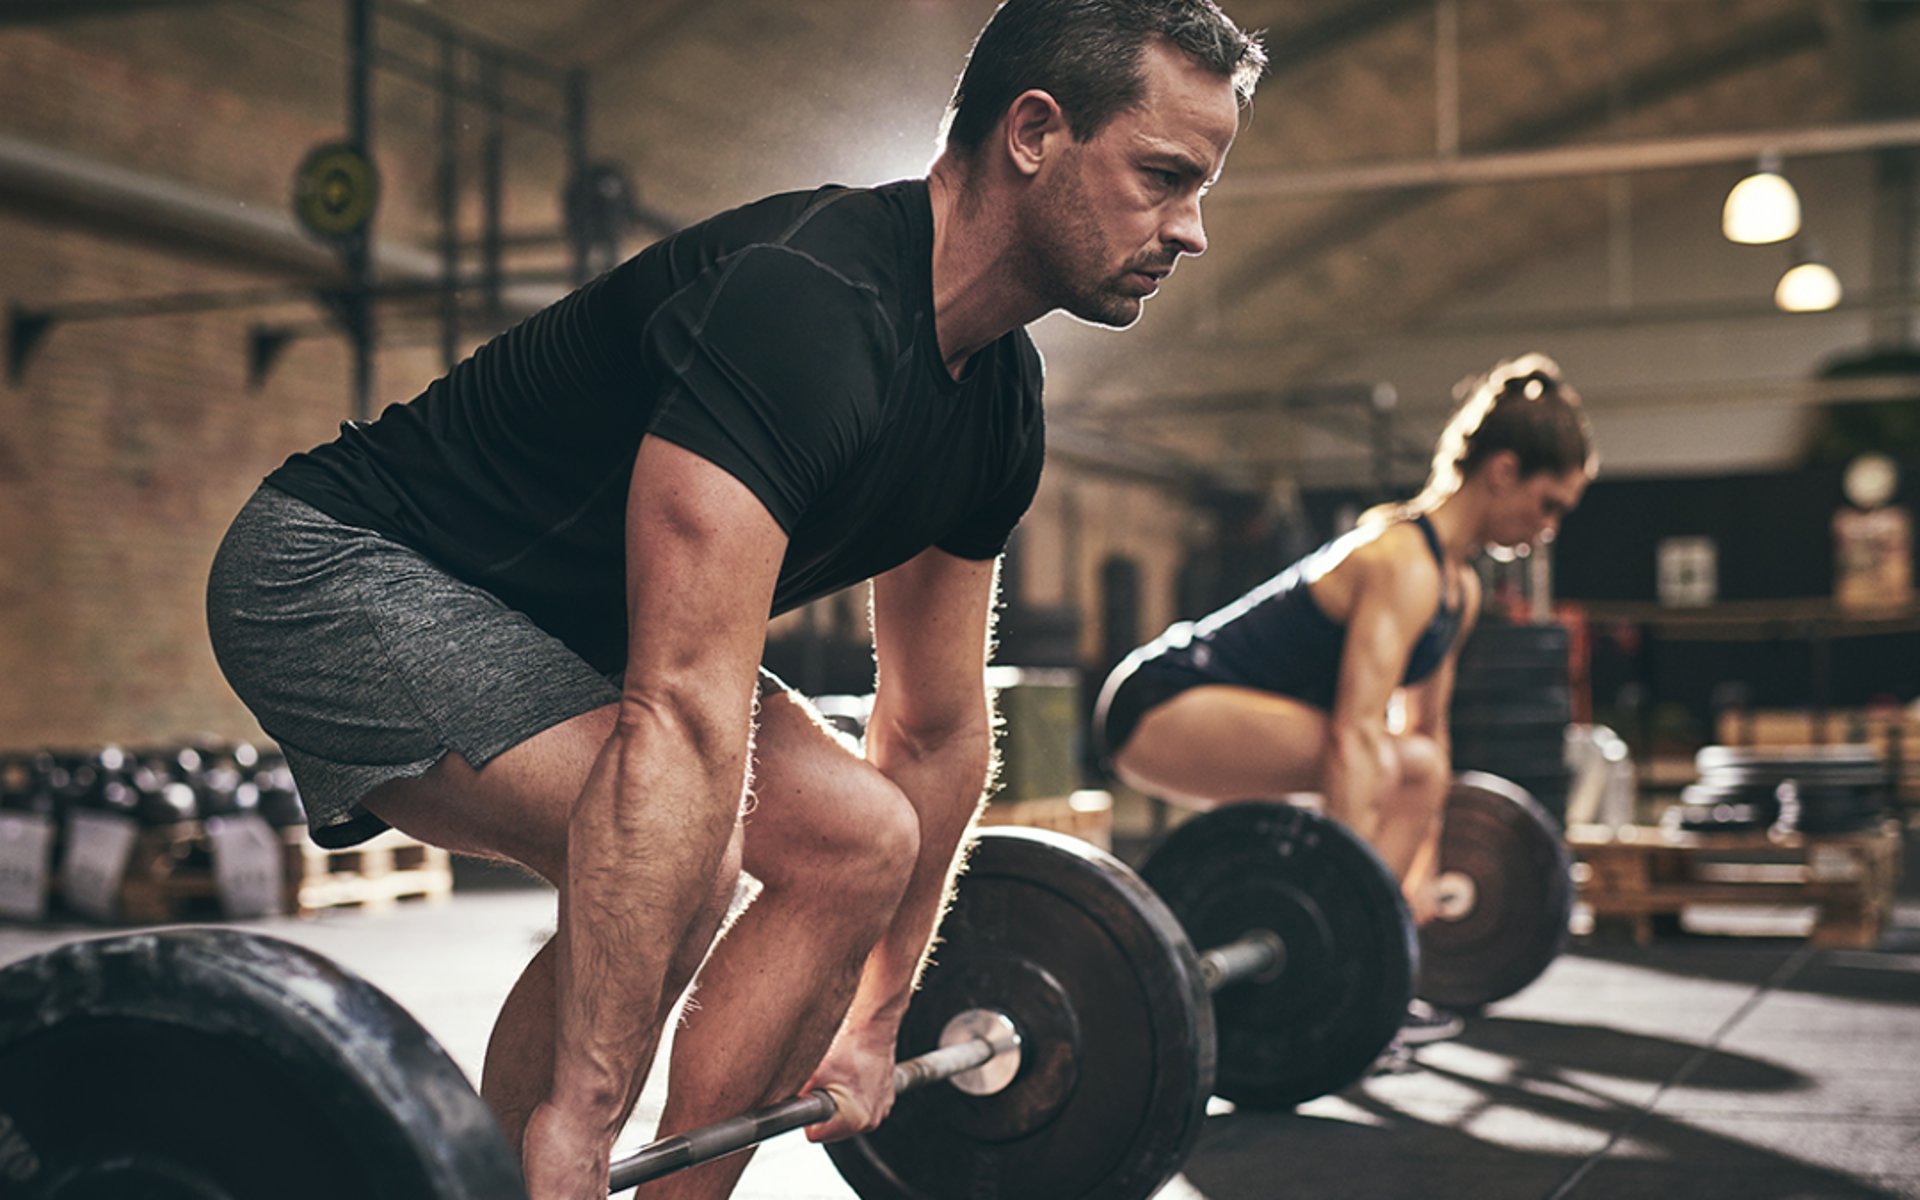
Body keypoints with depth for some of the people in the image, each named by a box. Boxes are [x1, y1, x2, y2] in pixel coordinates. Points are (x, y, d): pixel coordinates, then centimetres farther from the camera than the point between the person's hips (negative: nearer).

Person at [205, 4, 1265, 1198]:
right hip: (347, 575, -9)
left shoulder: (998, 400, -1)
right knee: (680, 858, -29)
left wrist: (877, 1021, 14)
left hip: (549, 620, 9)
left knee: (858, 842, 3)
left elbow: (939, 726, 8)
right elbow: (682, 720, -38)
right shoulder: (801, 306, -31)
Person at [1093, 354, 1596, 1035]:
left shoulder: (1459, 587, 11)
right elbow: (1354, 731, -28)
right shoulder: (1404, 563, -19)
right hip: (1162, 703, -11)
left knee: (1418, 768, 16)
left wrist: (1420, 867, 21)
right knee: (1381, 767, -27)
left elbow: (1427, 728, 19)